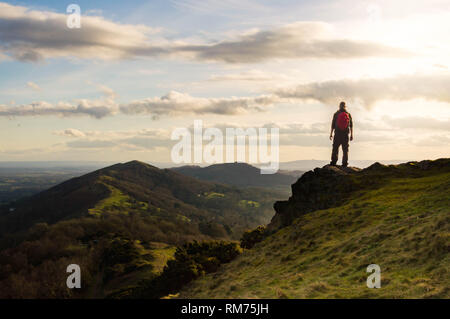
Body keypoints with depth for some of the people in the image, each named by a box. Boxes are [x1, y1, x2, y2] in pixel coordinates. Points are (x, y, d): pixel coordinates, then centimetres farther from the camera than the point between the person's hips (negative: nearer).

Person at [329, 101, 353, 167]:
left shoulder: (336, 114, 1)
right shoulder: (348, 114, 5)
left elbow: (333, 125, 0)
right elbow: (351, 125, 6)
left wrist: (331, 134, 4)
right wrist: (351, 135, 9)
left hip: (337, 134, -1)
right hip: (345, 134, 1)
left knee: (335, 148, 2)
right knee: (345, 149, 5)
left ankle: (333, 162, -7)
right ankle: (345, 163, 1)